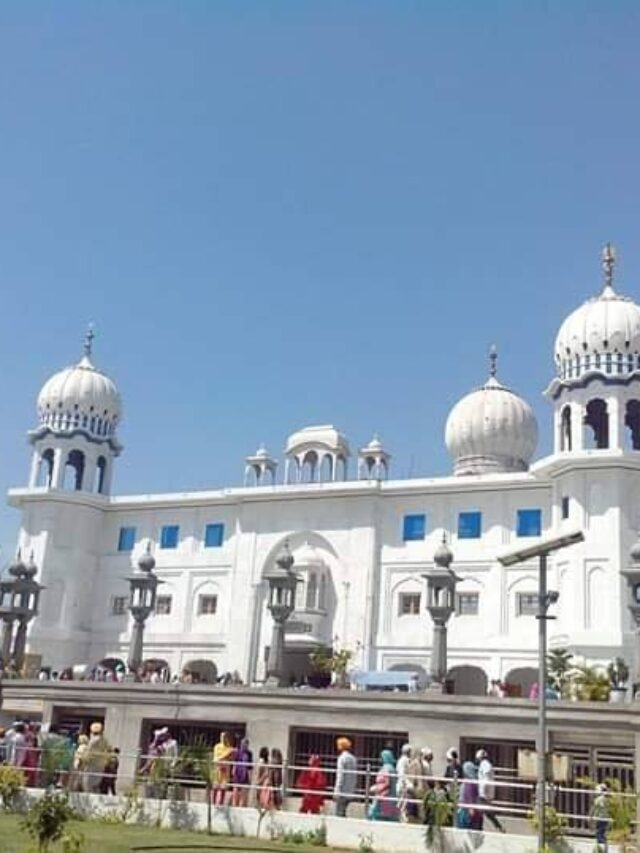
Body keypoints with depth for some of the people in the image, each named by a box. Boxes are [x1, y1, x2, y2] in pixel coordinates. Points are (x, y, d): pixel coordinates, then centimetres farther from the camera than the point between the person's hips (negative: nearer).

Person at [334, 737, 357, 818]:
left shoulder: (342, 758, -10)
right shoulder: (353, 758, 12)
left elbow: (340, 776, -15)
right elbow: (355, 776, 14)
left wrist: (337, 791, -14)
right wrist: (353, 788, 18)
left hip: (343, 791, -8)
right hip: (350, 792, 8)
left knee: (339, 813, -4)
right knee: (343, 813, 16)